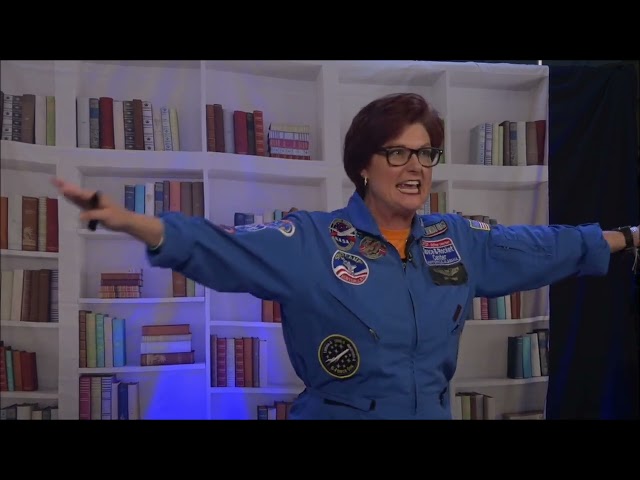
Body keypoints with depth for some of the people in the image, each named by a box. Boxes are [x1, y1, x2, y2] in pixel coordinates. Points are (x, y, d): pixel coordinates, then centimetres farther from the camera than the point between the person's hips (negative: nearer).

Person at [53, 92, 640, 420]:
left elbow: (547, 245, 15)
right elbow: (217, 247, -24)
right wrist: (126, 219, -38)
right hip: (337, 413, -4)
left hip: (434, 412, 5)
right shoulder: (310, 241, -13)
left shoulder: (459, 239, 3)